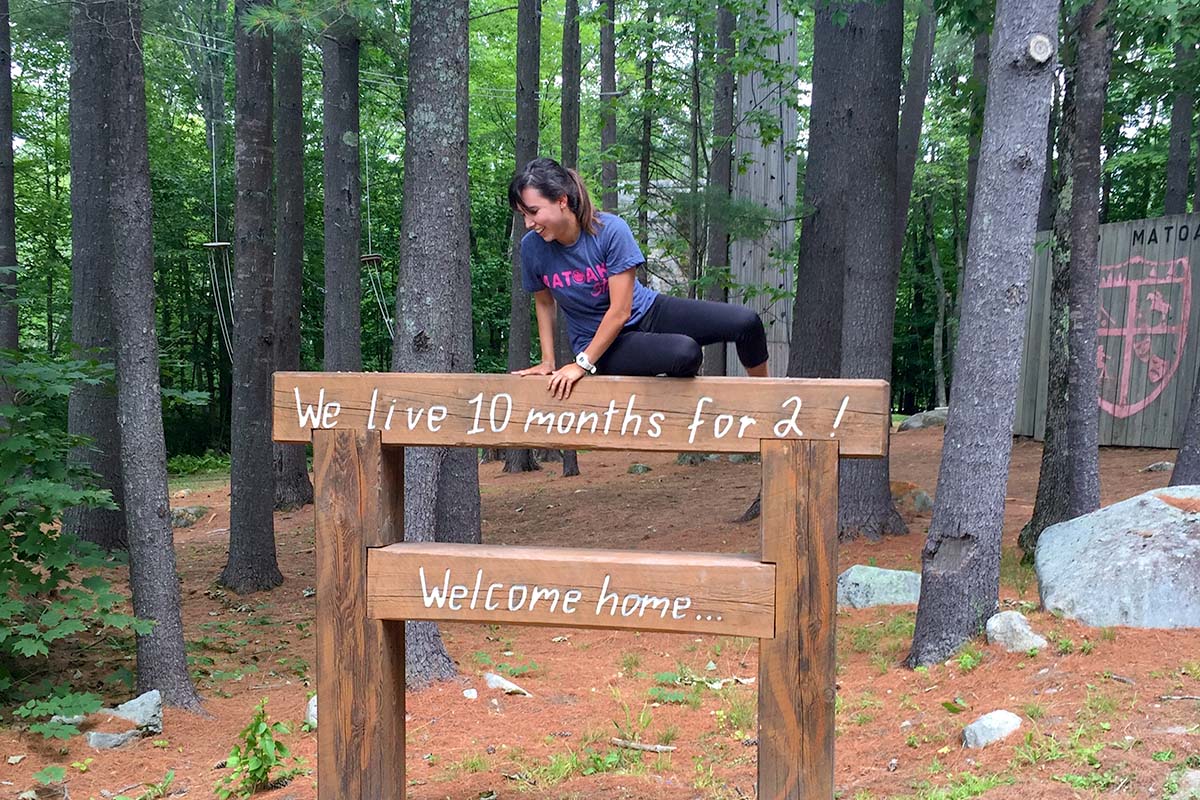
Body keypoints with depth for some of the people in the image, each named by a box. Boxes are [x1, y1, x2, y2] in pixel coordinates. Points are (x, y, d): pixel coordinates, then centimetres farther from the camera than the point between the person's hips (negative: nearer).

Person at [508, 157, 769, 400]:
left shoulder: (611, 229, -22)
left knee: (746, 322, -12)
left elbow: (620, 310, -21)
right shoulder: (532, 247, -15)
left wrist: (582, 363, -20)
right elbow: (544, 303, 4)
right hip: (606, 345, -1)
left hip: (646, 311, 1)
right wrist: (547, 361, 0)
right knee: (685, 353, -33)